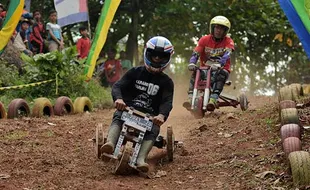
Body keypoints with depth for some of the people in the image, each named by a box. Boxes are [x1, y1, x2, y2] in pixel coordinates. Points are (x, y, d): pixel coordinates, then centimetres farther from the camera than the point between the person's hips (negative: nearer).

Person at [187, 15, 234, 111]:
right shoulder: (204, 39, 1)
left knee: (221, 75, -35)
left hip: (221, 68, -2)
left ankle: (213, 100, -49)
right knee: (195, 74, -27)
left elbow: (227, 53, -23)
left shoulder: (228, 41, -3)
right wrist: (192, 63, -32)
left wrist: (220, 63, -45)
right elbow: (196, 53, -9)